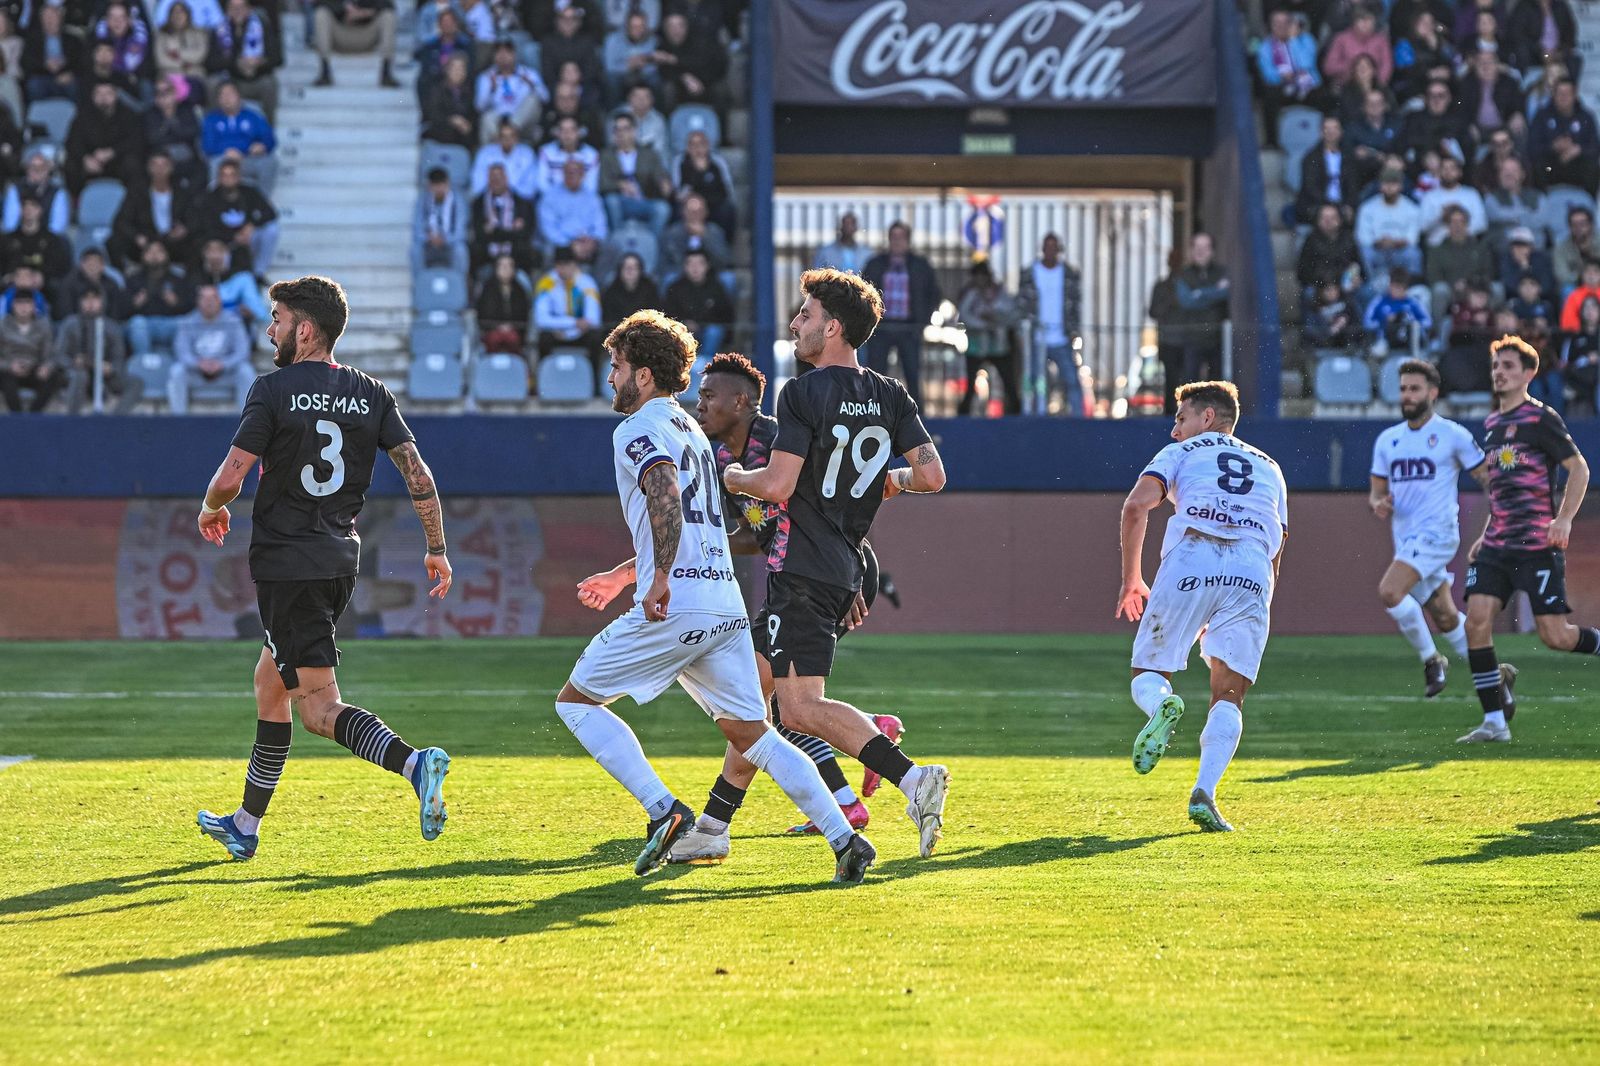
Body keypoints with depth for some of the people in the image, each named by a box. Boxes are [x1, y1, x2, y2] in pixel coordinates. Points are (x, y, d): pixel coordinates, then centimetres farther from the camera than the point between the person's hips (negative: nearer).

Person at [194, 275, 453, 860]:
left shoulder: (273, 390, -10)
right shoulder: (371, 394, 6)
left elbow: (230, 477, -13)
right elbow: (418, 472, 0)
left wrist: (211, 509, 9)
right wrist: (437, 549, 7)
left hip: (286, 564, -7)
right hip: (341, 560, 7)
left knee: (318, 706, -9)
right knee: (270, 682, 21)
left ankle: (413, 763, -34)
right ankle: (246, 825, 27)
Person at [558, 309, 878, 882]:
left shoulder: (637, 430, -4)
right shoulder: (690, 429, 24)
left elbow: (666, 497, -24)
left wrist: (660, 576, -28)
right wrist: (622, 575, 38)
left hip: (673, 606, -8)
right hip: (726, 602, 8)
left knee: (575, 701, 6)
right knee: (750, 732, 10)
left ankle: (663, 809, -8)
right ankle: (845, 840, -3)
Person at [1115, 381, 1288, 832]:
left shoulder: (1181, 453, 22)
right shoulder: (1268, 467, 33)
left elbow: (1137, 505, 4)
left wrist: (1131, 580, 10)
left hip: (1189, 563, -2)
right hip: (1252, 573, 2)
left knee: (1147, 673, 10)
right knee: (1229, 696, 5)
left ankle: (1162, 705, -27)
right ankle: (1204, 794, -16)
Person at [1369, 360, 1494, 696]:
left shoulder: (1452, 435, -3)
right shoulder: (1387, 440, 13)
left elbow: (1487, 478, -1)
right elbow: (1376, 492, 17)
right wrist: (1378, 504, -5)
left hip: (1436, 533, -6)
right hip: (1405, 538, 6)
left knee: (1389, 592, -24)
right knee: (1446, 619, 11)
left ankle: (1431, 660, -7)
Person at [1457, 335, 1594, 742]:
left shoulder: (1540, 418, -7)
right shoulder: (1492, 423, 16)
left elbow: (1579, 468, -7)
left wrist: (1564, 519, -19)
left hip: (1538, 545, -7)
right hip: (1498, 545, 7)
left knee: (1554, 635, -9)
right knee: (1476, 620, -9)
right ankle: (1494, 722, -4)